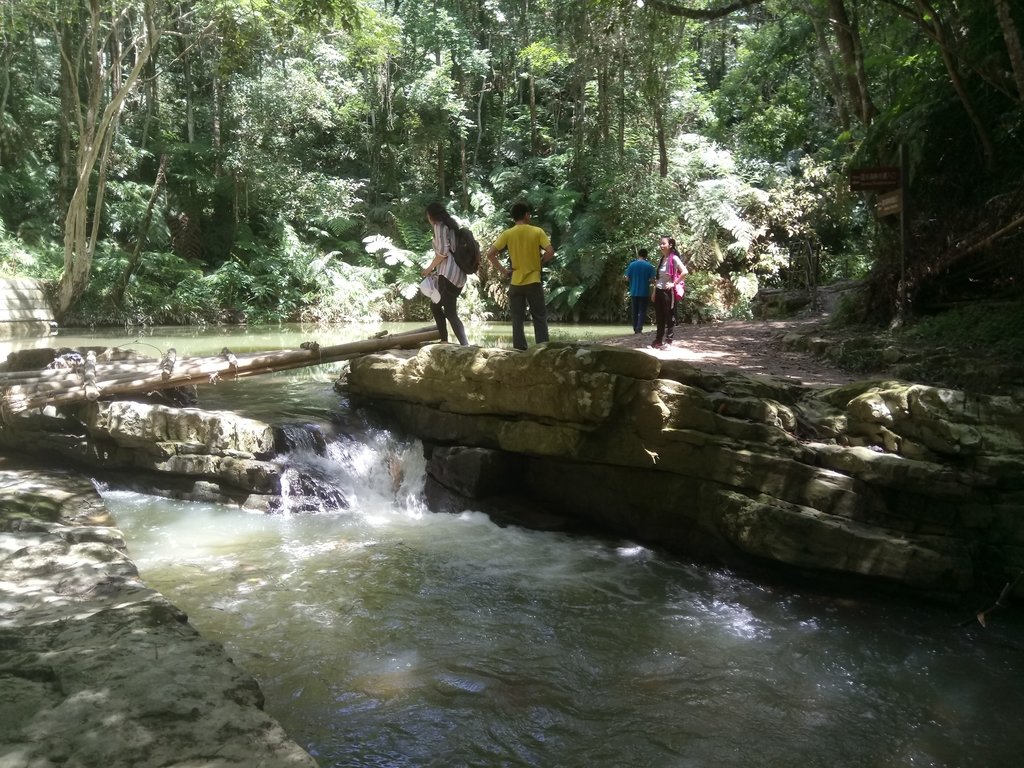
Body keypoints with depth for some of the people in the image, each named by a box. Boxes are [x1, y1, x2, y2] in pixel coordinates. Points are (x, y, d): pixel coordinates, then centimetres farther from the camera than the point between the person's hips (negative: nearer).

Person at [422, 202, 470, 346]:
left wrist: (429, 268, -2)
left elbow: (442, 252, -14)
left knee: (450, 313, -11)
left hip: (448, 274, -9)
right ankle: (444, 342, 18)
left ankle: (465, 346, -21)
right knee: (435, 306, 20)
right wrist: (435, 268, 22)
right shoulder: (452, 225, 22)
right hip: (458, 274, 9)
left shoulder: (439, 226, -4)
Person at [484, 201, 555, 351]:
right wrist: (539, 262, 4)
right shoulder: (537, 231, -3)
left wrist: (503, 270, 0)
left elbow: (490, 254, -7)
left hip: (515, 283, 1)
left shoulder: (507, 234, 0)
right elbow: (550, 252, -12)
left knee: (518, 320, 7)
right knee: (540, 318, 6)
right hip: (534, 282, -1)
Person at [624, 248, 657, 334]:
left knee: (634, 311, 11)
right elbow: (652, 280, -7)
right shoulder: (649, 266, -5)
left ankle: (635, 329, 14)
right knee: (642, 311, 2)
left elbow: (627, 278, 2)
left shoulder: (632, 264, -1)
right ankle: (639, 328, -11)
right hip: (644, 292, -2)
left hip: (634, 292, 2)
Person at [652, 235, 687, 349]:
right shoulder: (662, 259, 13)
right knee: (659, 317, 10)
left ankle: (668, 342, 3)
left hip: (668, 291, -8)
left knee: (669, 317, -1)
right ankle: (658, 341, 16)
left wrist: (674, 283, -17)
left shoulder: (673, 258, -10)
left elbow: (684, 272, -21)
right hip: (659, 291, 8)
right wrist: (654, 292, 14)